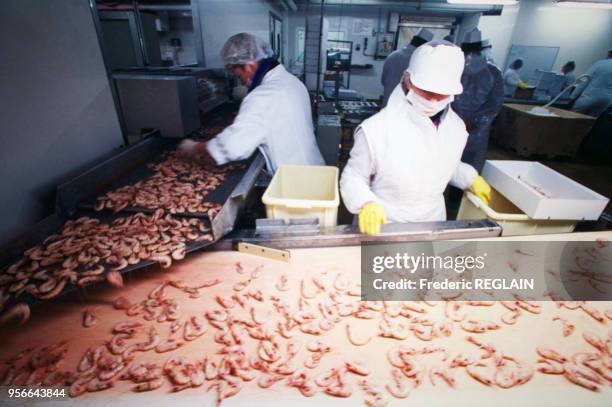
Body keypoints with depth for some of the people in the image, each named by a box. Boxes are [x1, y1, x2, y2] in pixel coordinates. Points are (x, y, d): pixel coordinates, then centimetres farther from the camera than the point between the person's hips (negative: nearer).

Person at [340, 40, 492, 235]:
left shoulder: (456, 126, -4)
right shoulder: (377, 129, -24)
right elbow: (352, 178, -14)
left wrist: (471, 178, 8)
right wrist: (367, 203, -31)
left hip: (433, 226, 6)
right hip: (383, 229, -5)